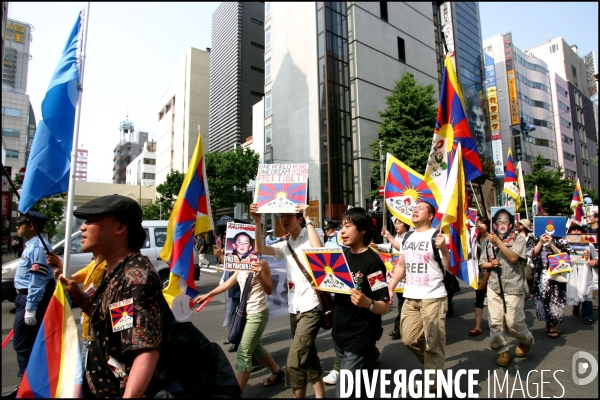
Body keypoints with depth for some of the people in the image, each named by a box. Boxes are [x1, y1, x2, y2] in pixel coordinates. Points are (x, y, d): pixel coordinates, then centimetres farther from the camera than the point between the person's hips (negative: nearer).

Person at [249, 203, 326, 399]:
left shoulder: (309, 238, -8)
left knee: (294, 362, -11)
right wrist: (258, 222, -12)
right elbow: (260, 249, -2)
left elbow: (319, 250, -31)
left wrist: (309, 219, -26)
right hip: (294, 307, 8)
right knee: (307, 355, 18)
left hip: (311, 307, -8)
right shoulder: (285, 244, 11)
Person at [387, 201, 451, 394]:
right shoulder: (408, 238, 11)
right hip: (410, 297, 6)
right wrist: (390, 288, 11)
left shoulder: (437, 236, -7)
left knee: (433, 344, 3)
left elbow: (450, 269, -11)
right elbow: (401, 265, 17)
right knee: (409, 339, 12)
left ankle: (433, 386, 20)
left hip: (433, 297, -6)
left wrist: (444, 249, -28)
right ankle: (431, 364, 38)